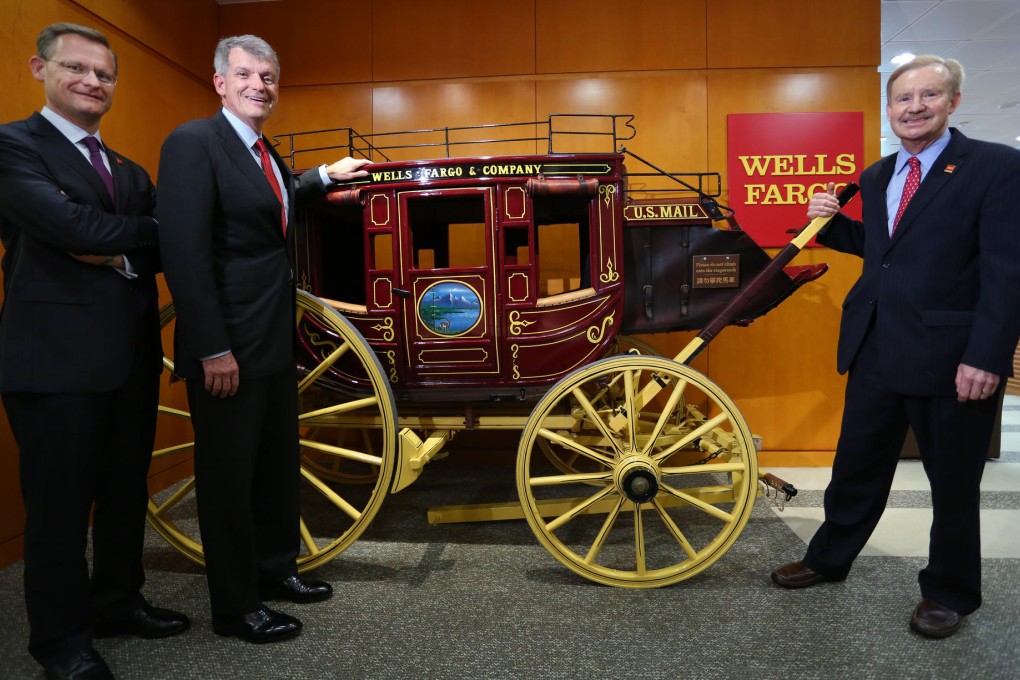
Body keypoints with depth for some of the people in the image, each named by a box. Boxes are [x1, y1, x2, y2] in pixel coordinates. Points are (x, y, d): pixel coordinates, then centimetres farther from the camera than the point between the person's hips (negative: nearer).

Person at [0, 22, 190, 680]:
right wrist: (144, 232, -5)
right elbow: (69, 225, -18)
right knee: (60, 502, 4)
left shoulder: (129, 170, 18)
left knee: (126, 491, 15)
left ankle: (118, 601, 33)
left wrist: (122, 255, -14)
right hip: (57, 354, -6)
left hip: (132, 353, 7)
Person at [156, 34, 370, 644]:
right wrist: (214, 349, -23)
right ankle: (236, 607, 21)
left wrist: (325, 175, 29)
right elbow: (185, 252, -20)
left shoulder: (265, 152, 15)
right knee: (228, 474, 5)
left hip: (275, 341, 9)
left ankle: (276, 570, 37)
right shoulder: (193, 142, -13)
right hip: (226, 348, -9)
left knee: (279, 462, 19)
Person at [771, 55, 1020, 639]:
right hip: (874, 349, 6)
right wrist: (831, 222, 3)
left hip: (950, 357, -5)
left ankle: (950, 592, 33)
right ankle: (828, 560, 36)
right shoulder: (876, 177, 12)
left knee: (953, 480, 12)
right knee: (857, 465, 18)